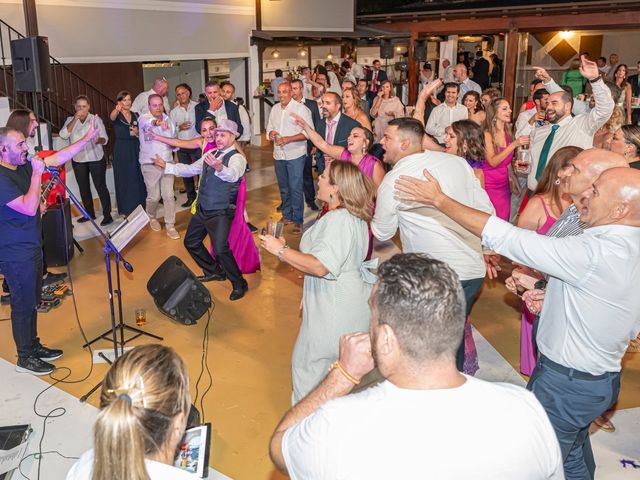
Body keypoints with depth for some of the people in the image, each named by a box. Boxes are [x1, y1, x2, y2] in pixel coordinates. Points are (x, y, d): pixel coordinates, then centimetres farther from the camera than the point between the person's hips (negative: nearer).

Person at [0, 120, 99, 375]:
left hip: (32, 248, 9)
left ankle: (33, 346, 36)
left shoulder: (24, 165, 2)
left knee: (32, 302, 20)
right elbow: (29, 208, -29)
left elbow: (57, 158, 7)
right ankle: (25, 358, 19)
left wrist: (87, 138, 5)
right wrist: (37, 173, -26)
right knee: (24, 304, 4)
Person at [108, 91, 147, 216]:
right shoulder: (117, 116, -5)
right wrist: (117, 110, -54)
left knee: (139, 178, 4)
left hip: (136, 149, 4)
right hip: (122, 151, -4)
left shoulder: (136, 115, 10)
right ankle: (126, 208, 9)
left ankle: (139, 206, 17)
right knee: (124, 179, 0)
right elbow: (112, 117, -31)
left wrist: (138, 132, -8)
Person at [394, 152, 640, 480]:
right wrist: (547, 297, 1)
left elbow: (504, 237, -30)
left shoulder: (595, 254, -32)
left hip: (565, 385, -8)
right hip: (603, 378, 9)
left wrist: (438, 199, -22)